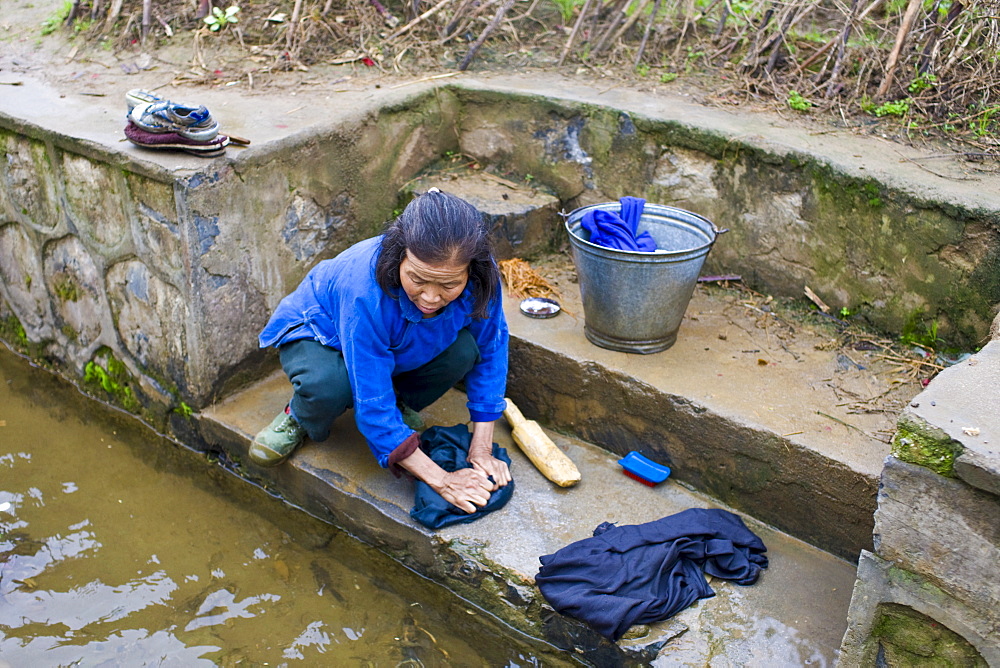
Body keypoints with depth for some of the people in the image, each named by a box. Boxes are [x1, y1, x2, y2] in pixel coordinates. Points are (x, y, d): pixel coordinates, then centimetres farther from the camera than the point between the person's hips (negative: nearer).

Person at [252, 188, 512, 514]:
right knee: (328, 385, -39)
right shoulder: (365, 291, -43)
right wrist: (441, 480, -36)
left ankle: (399, 406, 4)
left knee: (463, 351, -27)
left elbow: (490, 352, -15)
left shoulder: (478, 277, -30)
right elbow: (372, 404, -38)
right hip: (316, 333, -4)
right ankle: (300, 416, -1)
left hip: (398, 344, 4)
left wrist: (481, 448, -19)